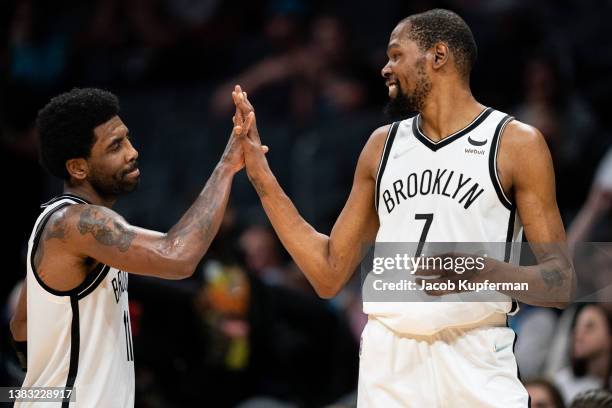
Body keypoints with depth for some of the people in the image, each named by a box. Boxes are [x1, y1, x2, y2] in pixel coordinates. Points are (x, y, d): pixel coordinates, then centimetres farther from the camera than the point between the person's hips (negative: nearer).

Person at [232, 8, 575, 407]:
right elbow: (330, 274, 13)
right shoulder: (383, 145, 13)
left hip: (476, 372, -4)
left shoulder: (517, 143, -1)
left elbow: (562, 285, -4)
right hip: (386, 372, 4)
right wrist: (260, 174, 9)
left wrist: (483, 271, -22)